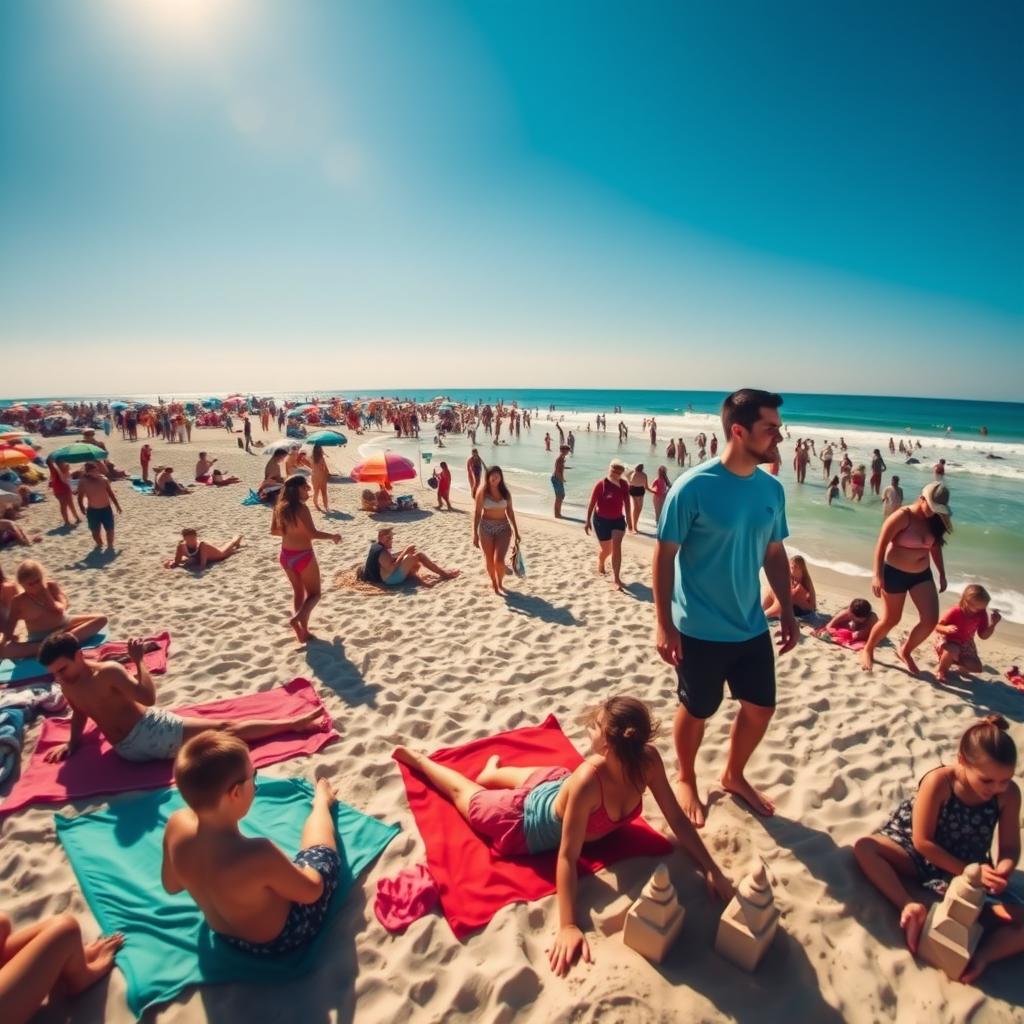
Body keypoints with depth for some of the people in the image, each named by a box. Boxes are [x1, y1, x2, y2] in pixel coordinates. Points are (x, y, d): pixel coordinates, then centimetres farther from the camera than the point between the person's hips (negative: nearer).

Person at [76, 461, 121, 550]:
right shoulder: (83, 482, -7)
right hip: (92, 511, -1)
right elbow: (80, 497, -1)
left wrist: (117, 505, 12)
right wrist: (82, 508, -8)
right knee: (95, 531, 9)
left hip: (106, 509, 1)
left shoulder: (103, 479, -1)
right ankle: (99, 544, 34)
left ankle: (110, 545, 25)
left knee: (109, 529, 6)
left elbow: (110, 493, 8)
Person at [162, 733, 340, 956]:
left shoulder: (177, 825, -25)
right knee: (322, 851, 15)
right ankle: (321, 802, 44)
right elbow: (311, 891, -22)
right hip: (280, 939, -4)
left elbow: (171, 885, -2)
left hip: (226, 937, 5)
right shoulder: (257, 855, -42)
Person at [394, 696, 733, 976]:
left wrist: (712, 870, -24)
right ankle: (419, 759, 48)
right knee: (464, 791, 25)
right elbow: (567, 857, -38)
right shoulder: (587, 781, -46)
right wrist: (568, 926, -39)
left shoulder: (648, 761, -32)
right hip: (525, 823, -3)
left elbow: (677, 819, -20)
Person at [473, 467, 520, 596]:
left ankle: (500, 584, 15)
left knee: (499, 560, -11)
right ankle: (493, 582, 33)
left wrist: (516, 531, 9)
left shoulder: (505, 491, 1)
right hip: (486, 527, -1)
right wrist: (475, 534, -7)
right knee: (489, 560, 8)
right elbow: (477, 512, -4)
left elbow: (510, 512, 8)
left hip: (503, 527, 1)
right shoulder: (482, 491, -6)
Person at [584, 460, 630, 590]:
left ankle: (616, 578, -11)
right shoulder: (601, 484, -16)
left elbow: (626, 502, 9)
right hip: (601, 520, -3)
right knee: (606, 549, 9)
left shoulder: (624, 485, -4)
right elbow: (592, 503, -12)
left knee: (616, 547, -12)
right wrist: (587, 520, -11)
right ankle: (600, 565, 43)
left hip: (618, 520, 3)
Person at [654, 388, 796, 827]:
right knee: (696, 711, 13)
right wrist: (663, 624, -15)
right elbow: (664, 555, -15)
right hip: (700, 630, -6)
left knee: (761, 708, 18)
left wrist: (788, 611, 11)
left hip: (752, 627, 6)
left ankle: (734, 775, 44)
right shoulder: (693, 487, -20)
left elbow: (775, 553, 11)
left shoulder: (772, 489, -1)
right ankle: (686, 780, 40)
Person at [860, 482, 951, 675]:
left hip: (922, 574, 6)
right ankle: (868, 650, 28)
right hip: (895, 573, -6)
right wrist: (878, 575, -27)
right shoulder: (902, 516, -19)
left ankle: (905, 650, 22)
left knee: (930, 620, -2)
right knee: (891, 619, 4)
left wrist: (942, 574, 16)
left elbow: (935, 547, 15)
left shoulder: (933, 521, 0)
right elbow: (881, 545, -21)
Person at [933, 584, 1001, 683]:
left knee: (977, 668, -12)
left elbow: (983, 636, -9)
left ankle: (956, 661, 21)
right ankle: (941, 671, -11)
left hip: (965, 644, 6)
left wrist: (993, 624, -26)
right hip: (947, 640, -5)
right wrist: (946, 629, -45)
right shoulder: (955, 612, -27)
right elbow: (937, 627, -21)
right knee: (953, 651, -41)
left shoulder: (982, 614, -13)